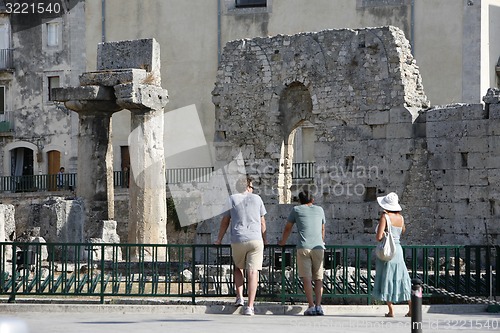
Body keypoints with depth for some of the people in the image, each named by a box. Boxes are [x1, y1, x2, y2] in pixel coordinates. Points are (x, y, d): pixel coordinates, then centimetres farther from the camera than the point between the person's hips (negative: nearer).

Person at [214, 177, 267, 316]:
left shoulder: (232, 199, 8)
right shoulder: (256, 198, 11)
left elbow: (225, 221, 10)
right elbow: (262, 222, 16)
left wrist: (219, 239, 20)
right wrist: (264, 240, 28)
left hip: (238, 240, 0)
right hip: (255, 239, 0)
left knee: (238, 268, 23)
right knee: (253, 273, -4)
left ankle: (239, 297, 9)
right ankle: (250, 306, -11)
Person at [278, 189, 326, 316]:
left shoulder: (296, 209, 14)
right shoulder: (319, 210, 20)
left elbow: (288, 228, 23)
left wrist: (283, 241, 41)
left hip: (303, 247, -2)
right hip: (318, 248, 2)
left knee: (306, 278, -4)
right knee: (318, 278, 5)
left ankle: (311, 306, -14)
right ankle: (318, 305, -8)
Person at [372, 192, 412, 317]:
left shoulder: (385, 216, -12)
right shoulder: (400, 218, 5)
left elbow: (378, 237, -18)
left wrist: (379, 238, 5)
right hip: (398, 250, 5)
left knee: (386, 279, 2)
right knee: (401, 278, 10)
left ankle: (391, 310, -1)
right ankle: (411, 308, 5)